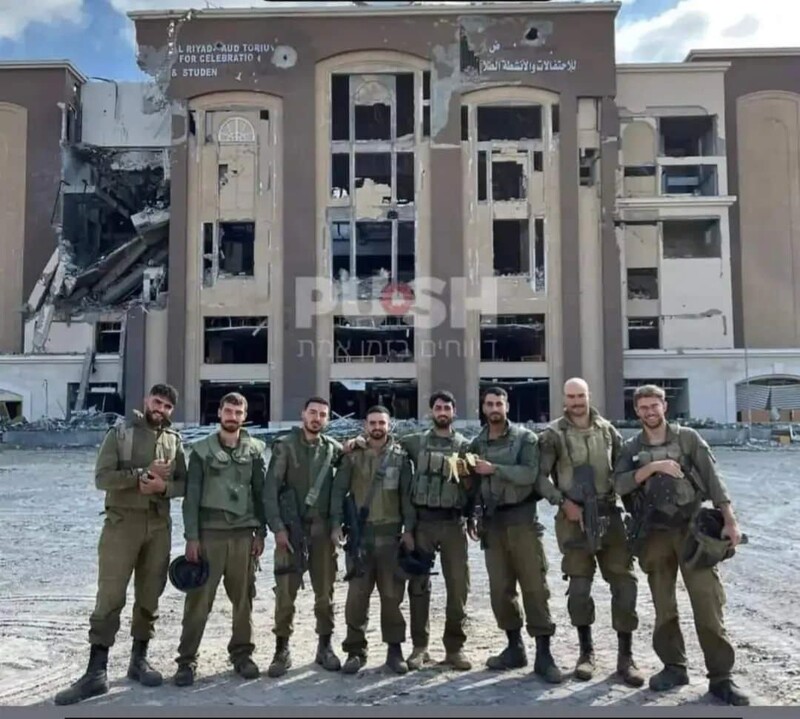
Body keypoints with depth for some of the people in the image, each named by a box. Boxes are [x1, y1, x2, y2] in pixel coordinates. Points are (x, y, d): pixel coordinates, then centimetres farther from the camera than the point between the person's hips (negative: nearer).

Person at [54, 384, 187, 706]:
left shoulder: (174, 440, 8)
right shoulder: (120, 432, -2)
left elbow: (184, 484, 8)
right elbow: (102, 477, -10)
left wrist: (163, 487, -12)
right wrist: (142, 474, -18)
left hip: (159, 525, 4)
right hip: (122, 523, -3)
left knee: (149, 597, 10)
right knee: (110, 597, -4)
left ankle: (139, 659, 23)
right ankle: (96, 671, 0)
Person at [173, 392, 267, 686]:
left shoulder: (255, 450, 6)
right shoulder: (202, 450, 2)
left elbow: (261, 493, 8)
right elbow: (192, 496, -1)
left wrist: (260, 533, 4)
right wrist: (191, 537, -6)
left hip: (243, 534, 2)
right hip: (209, 533, -2)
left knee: (244, 598, 8)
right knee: (198, 599, -1)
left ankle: (242, 654, 22)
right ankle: (187, 660, 9)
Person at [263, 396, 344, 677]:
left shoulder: (333, 448, 6)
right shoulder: (285, 445, -3)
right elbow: (271, 490, -7)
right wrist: (277, 527, -14)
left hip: (323, 528, 3)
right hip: (290, 528, -3)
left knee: (325, 591, 9)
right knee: (286, 593, -1)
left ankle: (325, 646, 21)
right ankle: (282, 650, 11)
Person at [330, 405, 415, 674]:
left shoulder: (400, 456, 4)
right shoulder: (353, 455, 4)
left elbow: (407, 494, 3)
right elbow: (339, 491, 3)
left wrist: (409, 529, -3)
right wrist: (336, 524, -5)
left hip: (391, 533, 0)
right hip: (359, 532, 0)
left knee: (392, 594, 5)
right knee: (357, 594, 1)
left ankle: (394, 649, 16)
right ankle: (356, 650, 12)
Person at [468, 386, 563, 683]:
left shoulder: (525, 438, -3)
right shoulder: (476, 444, 11)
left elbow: (529, 474, -17)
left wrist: (494, 469, -20)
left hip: (522, 519, -4)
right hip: (492, 522, 4)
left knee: (534, 587, -4)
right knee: (500, 589, 7)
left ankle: (543, 655, 1)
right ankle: (515, 648, 20)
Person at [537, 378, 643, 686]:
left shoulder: (607, 430, 7)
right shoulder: (553, 434, -4)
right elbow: (540, 475, -6)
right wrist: (563, 502, -14)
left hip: (609, 515, 3)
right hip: (574, 517, -3)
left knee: (624, 583, -1)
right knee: (579, 587, 3)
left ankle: (625, 657, 10)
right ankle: (586, 651, 21)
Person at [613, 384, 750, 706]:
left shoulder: (688, 438, 2)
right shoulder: (631, 449, 7)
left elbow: (712, 479, -4)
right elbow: (619, 485, -8)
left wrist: (730, 521, -13)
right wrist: (653, 466, -18)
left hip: (692, 529, -2)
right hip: (654, 534, 2)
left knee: (708, 602, -5)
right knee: (664, 605, 9)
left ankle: (721, 676, 2)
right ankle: (674, 667, 21)